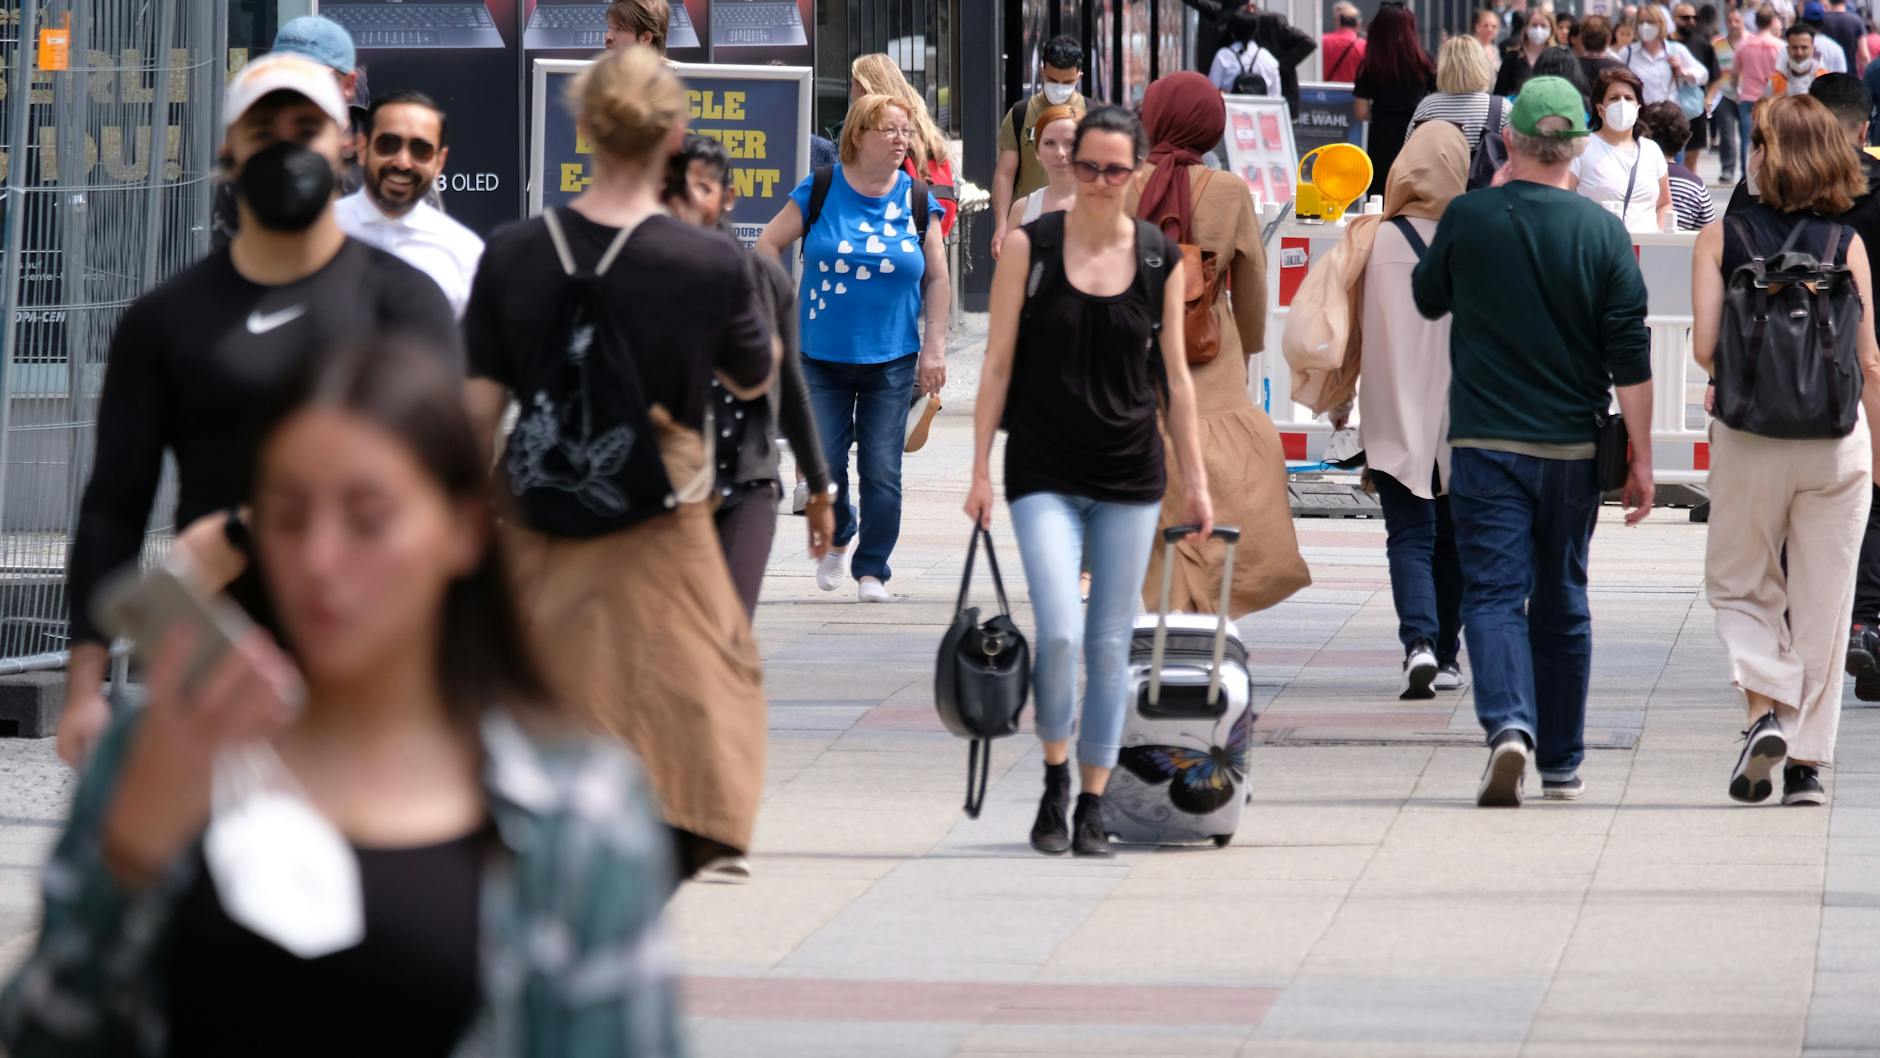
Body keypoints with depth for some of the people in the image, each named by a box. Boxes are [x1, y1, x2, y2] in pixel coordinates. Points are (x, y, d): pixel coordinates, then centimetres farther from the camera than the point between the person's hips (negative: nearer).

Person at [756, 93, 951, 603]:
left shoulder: (917, 200, 1)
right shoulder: (821, 190, -2)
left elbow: (937, 278, 6)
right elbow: (769, 244, 7)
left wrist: (934, 347, 1)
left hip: (891, 359, 0)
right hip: (823, 355, 0)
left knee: (882, 471, -3)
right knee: (823, 465, 0)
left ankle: (873, 570, 8)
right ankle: (838, 538, 29)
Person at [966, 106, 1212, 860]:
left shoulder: (1161, 259, 5)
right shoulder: (1030, 246, -1)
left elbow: (1174, 374, 11)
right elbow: (999, 361, 1)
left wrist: (1196, 482, 9)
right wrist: (980, 468, -3)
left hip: (1130, 473, 2)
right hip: (1044, 472, -2)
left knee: (1110, 644, 4)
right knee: (1060, 632, -15)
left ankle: (1092, 807, 13)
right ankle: (1054, 781, 7)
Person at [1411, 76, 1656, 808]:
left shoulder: (1467, 219, -6)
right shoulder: (1602, 232, -5)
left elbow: (1428, 300, 15)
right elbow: (1631, 357, -5)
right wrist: (1641, 459, 2)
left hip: (1485, 445, -2)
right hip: (1571, 447, 2)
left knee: (1494, 594, -3)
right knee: (1561, 603, 14)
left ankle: (1509, 726, -27)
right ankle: (1561, 765, 21)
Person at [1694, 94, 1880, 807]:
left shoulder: (1722, 239, -3)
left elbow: (1704, 346, -8)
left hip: (1748, 435, -1)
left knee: (1740, 586, 16)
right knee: (1822, 601, 8)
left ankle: (1764, 707, -7)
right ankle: (1808, 760, 9)